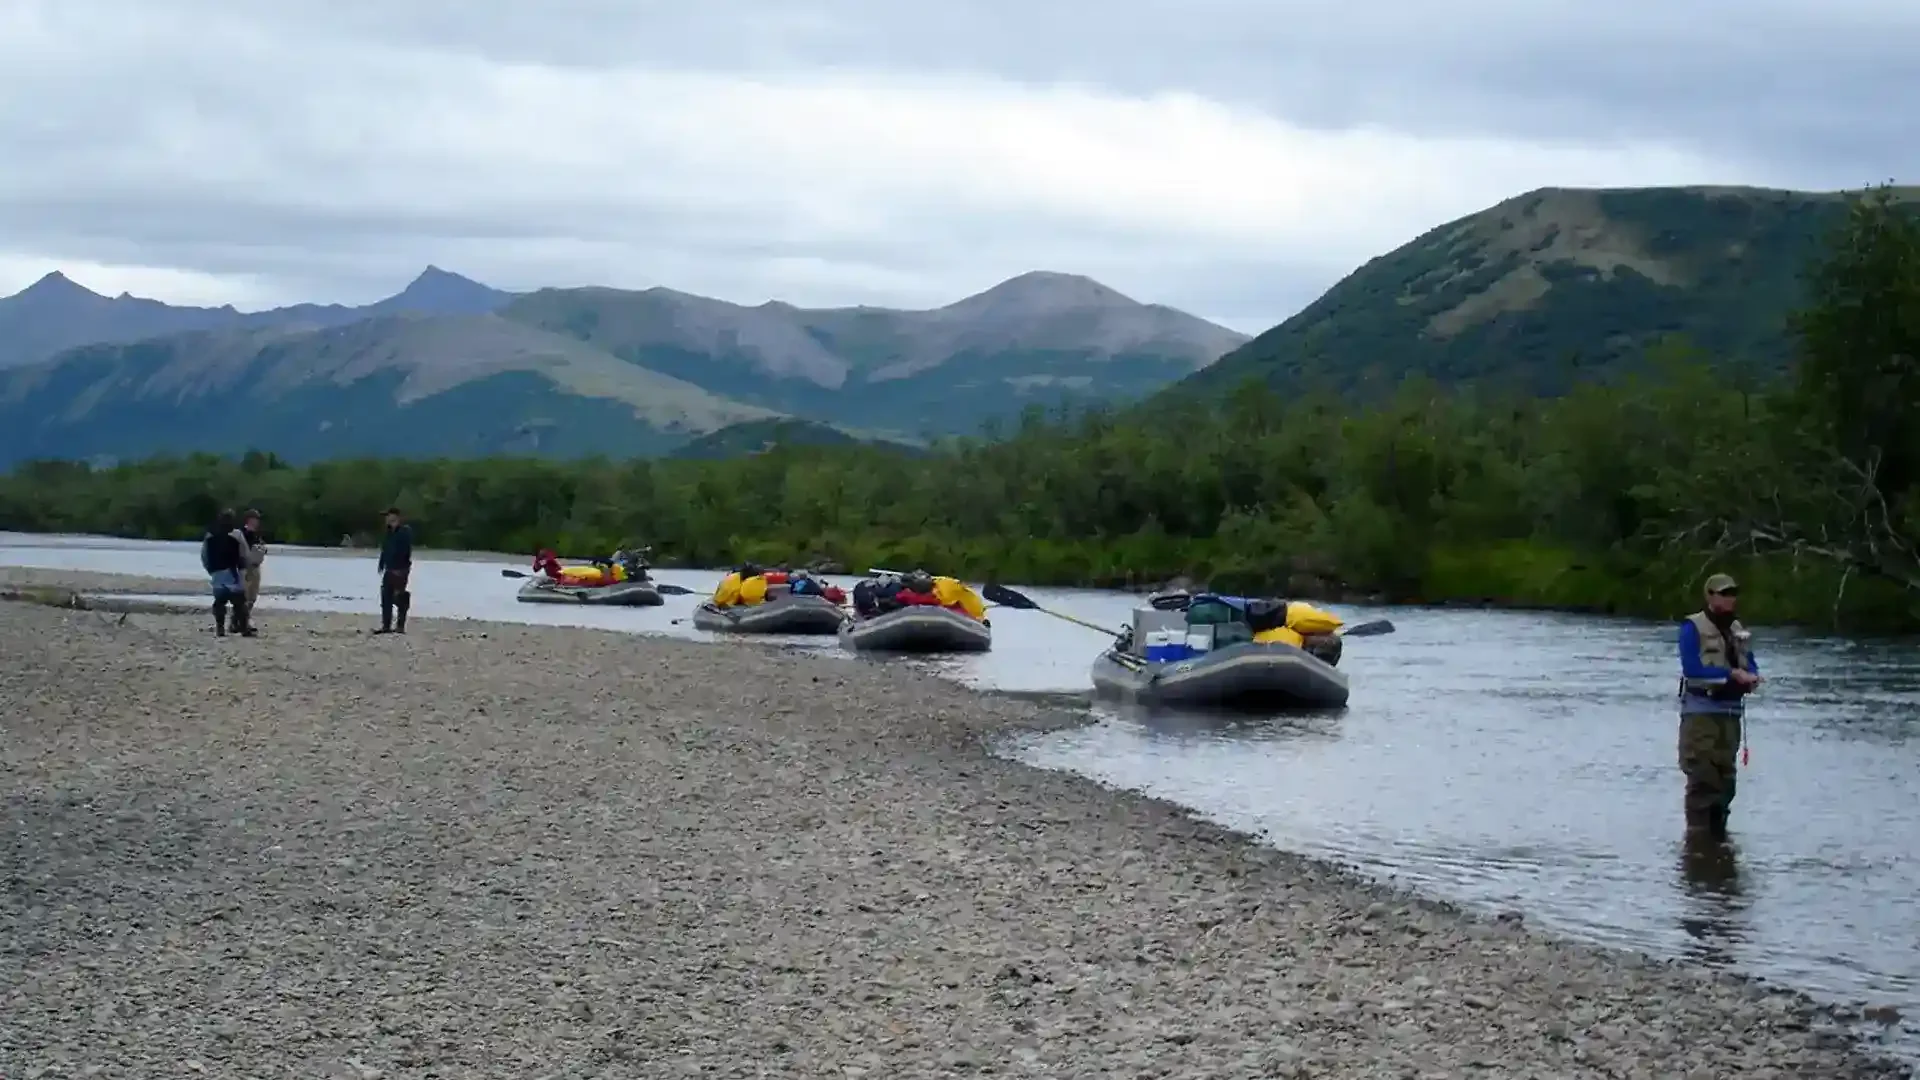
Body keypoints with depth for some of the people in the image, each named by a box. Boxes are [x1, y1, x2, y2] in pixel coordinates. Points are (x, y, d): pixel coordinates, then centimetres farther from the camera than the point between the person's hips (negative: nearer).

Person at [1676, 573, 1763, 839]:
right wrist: (1732, 674, -20)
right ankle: (1697, 833, -5)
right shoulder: (1693, 627, -6)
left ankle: (1718, 831, 20)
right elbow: (1692, 669, -16)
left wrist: (1752, 677, -11)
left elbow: (1751, 665, 14)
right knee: (1702, 777, -8)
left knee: (1726, 777, 11)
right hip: (1701, 710, -7)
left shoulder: (1738, 630, 15)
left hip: (1730, 710, 7)